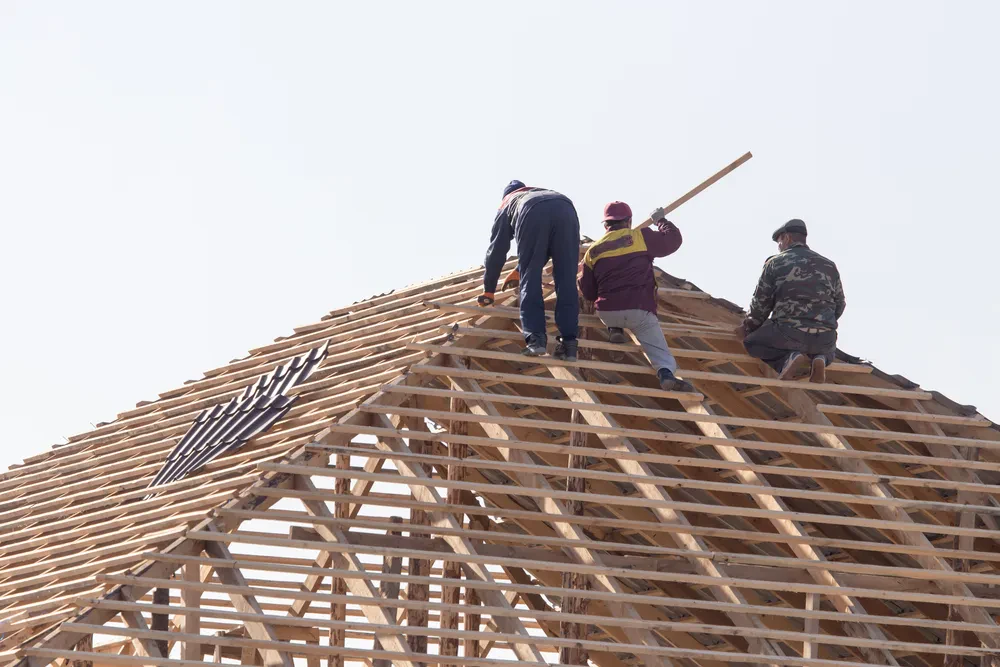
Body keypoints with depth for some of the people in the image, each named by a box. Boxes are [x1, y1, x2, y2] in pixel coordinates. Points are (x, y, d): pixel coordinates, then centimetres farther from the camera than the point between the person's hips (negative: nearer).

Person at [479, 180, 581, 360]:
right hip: (566, 211, 3)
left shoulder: (507, 205, 37)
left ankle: (535, 338, -11)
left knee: (530, 280, 4)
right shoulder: (542, 192, 48)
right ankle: (569, 343, -4)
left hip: (533, 213, -3)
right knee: (566, 282, 4)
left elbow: (496, 251, 35)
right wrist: (519, 271, 68)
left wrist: (489, 290, 42)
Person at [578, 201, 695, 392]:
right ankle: (666, 373, -30)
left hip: (607, 313, 3)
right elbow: (673, 239, 12)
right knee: (660, 352, 0)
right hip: (640, 309, -3)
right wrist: (661, 220, 30)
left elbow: (587, 292, 18)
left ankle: (615, 330, 13)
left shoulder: (593, 251, 14)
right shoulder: (640, 237, 4)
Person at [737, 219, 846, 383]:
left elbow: (760, 305, 6)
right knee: (828, 351, 39)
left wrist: (747, 327, 25)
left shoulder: (775, 263, 3)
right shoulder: (829, 266, 14)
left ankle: (788, 359, -7)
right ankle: (818, 360, 0)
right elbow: (839, 306, 19)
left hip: (788, 335, -4)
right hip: (825, 338, 4)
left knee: (751, 342, 22)